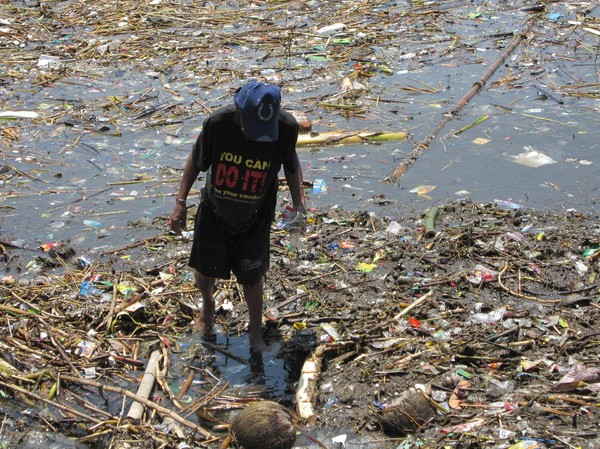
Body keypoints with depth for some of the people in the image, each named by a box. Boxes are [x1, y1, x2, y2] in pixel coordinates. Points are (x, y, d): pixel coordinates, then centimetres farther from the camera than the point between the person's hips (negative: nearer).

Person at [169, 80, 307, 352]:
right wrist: (180, 202, -10)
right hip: (214, 210, 1)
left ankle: (256, 329, 39)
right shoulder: (218, 123, -28)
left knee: (251, 277, 11)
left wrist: (299, 204, -10)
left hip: (255, 217, -1)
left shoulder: (287, 127, -24)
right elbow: (196, 161, -10)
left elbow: (291, 164, -3)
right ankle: (207, 305, 54)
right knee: (204, 267, 19)